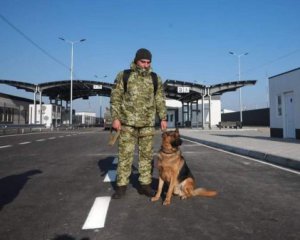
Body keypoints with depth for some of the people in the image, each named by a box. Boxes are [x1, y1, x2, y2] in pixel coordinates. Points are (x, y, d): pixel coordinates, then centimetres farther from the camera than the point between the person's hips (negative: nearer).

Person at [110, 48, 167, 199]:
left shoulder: (155, 78, 8)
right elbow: (115, 98, 0)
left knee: (147, 154, 6)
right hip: (127, 122, -2)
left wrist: (163, 118, 4)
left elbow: (160, 100, 10)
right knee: (125, 154, 1)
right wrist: (115, 118, -7)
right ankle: (121, 185, 12)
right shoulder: (123, 76, 1)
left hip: (148, 123, 2)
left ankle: (145, 185, 18)